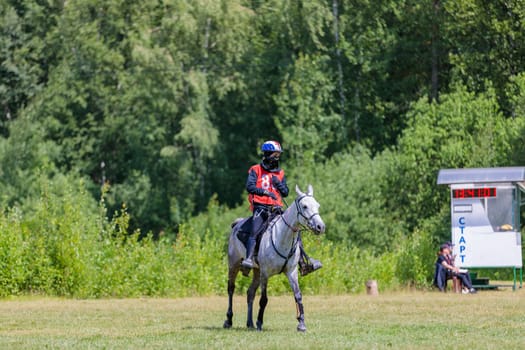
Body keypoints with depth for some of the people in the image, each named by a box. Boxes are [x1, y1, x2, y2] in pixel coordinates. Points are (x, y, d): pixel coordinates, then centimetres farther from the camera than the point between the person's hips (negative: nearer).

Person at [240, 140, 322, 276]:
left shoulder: (280, 173, 18)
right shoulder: (256, 170, 4)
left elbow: (286, 193, 13)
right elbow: (249, 186, -12)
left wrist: (279, 184, -7)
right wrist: (265, 192, -26)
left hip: (276, 209, 5)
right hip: (260, 207, -5)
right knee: (255, 232, -28)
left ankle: (304, 262, -1)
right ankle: (248, 259, -37)